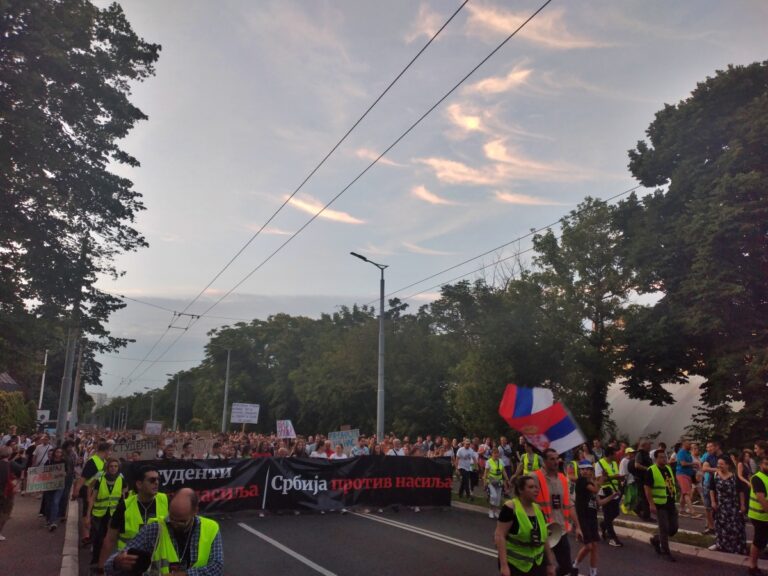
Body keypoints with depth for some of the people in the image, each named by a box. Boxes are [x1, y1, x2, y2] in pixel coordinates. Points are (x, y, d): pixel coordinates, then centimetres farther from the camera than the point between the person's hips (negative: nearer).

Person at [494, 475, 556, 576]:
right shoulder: (510, 508, -16)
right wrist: (504, 565, -25)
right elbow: (499, 536, -20)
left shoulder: (538, 509, 5)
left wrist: (550, 563, 14)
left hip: (537, 564, 6)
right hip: (514, 564, -6)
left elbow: (544, 538, 14)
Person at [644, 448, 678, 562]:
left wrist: (675, 497, 16)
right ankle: (665, 552, 15)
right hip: (660, 504, -7)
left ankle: (655, 539, 31)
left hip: (671, 503, 7)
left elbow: (672, 484, 19)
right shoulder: (651, 471, -14)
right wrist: (651, 504, -20)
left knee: (673, 528, 10)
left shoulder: (669, 468, 8)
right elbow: (647, 489, -15)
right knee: (664, 529, -1)